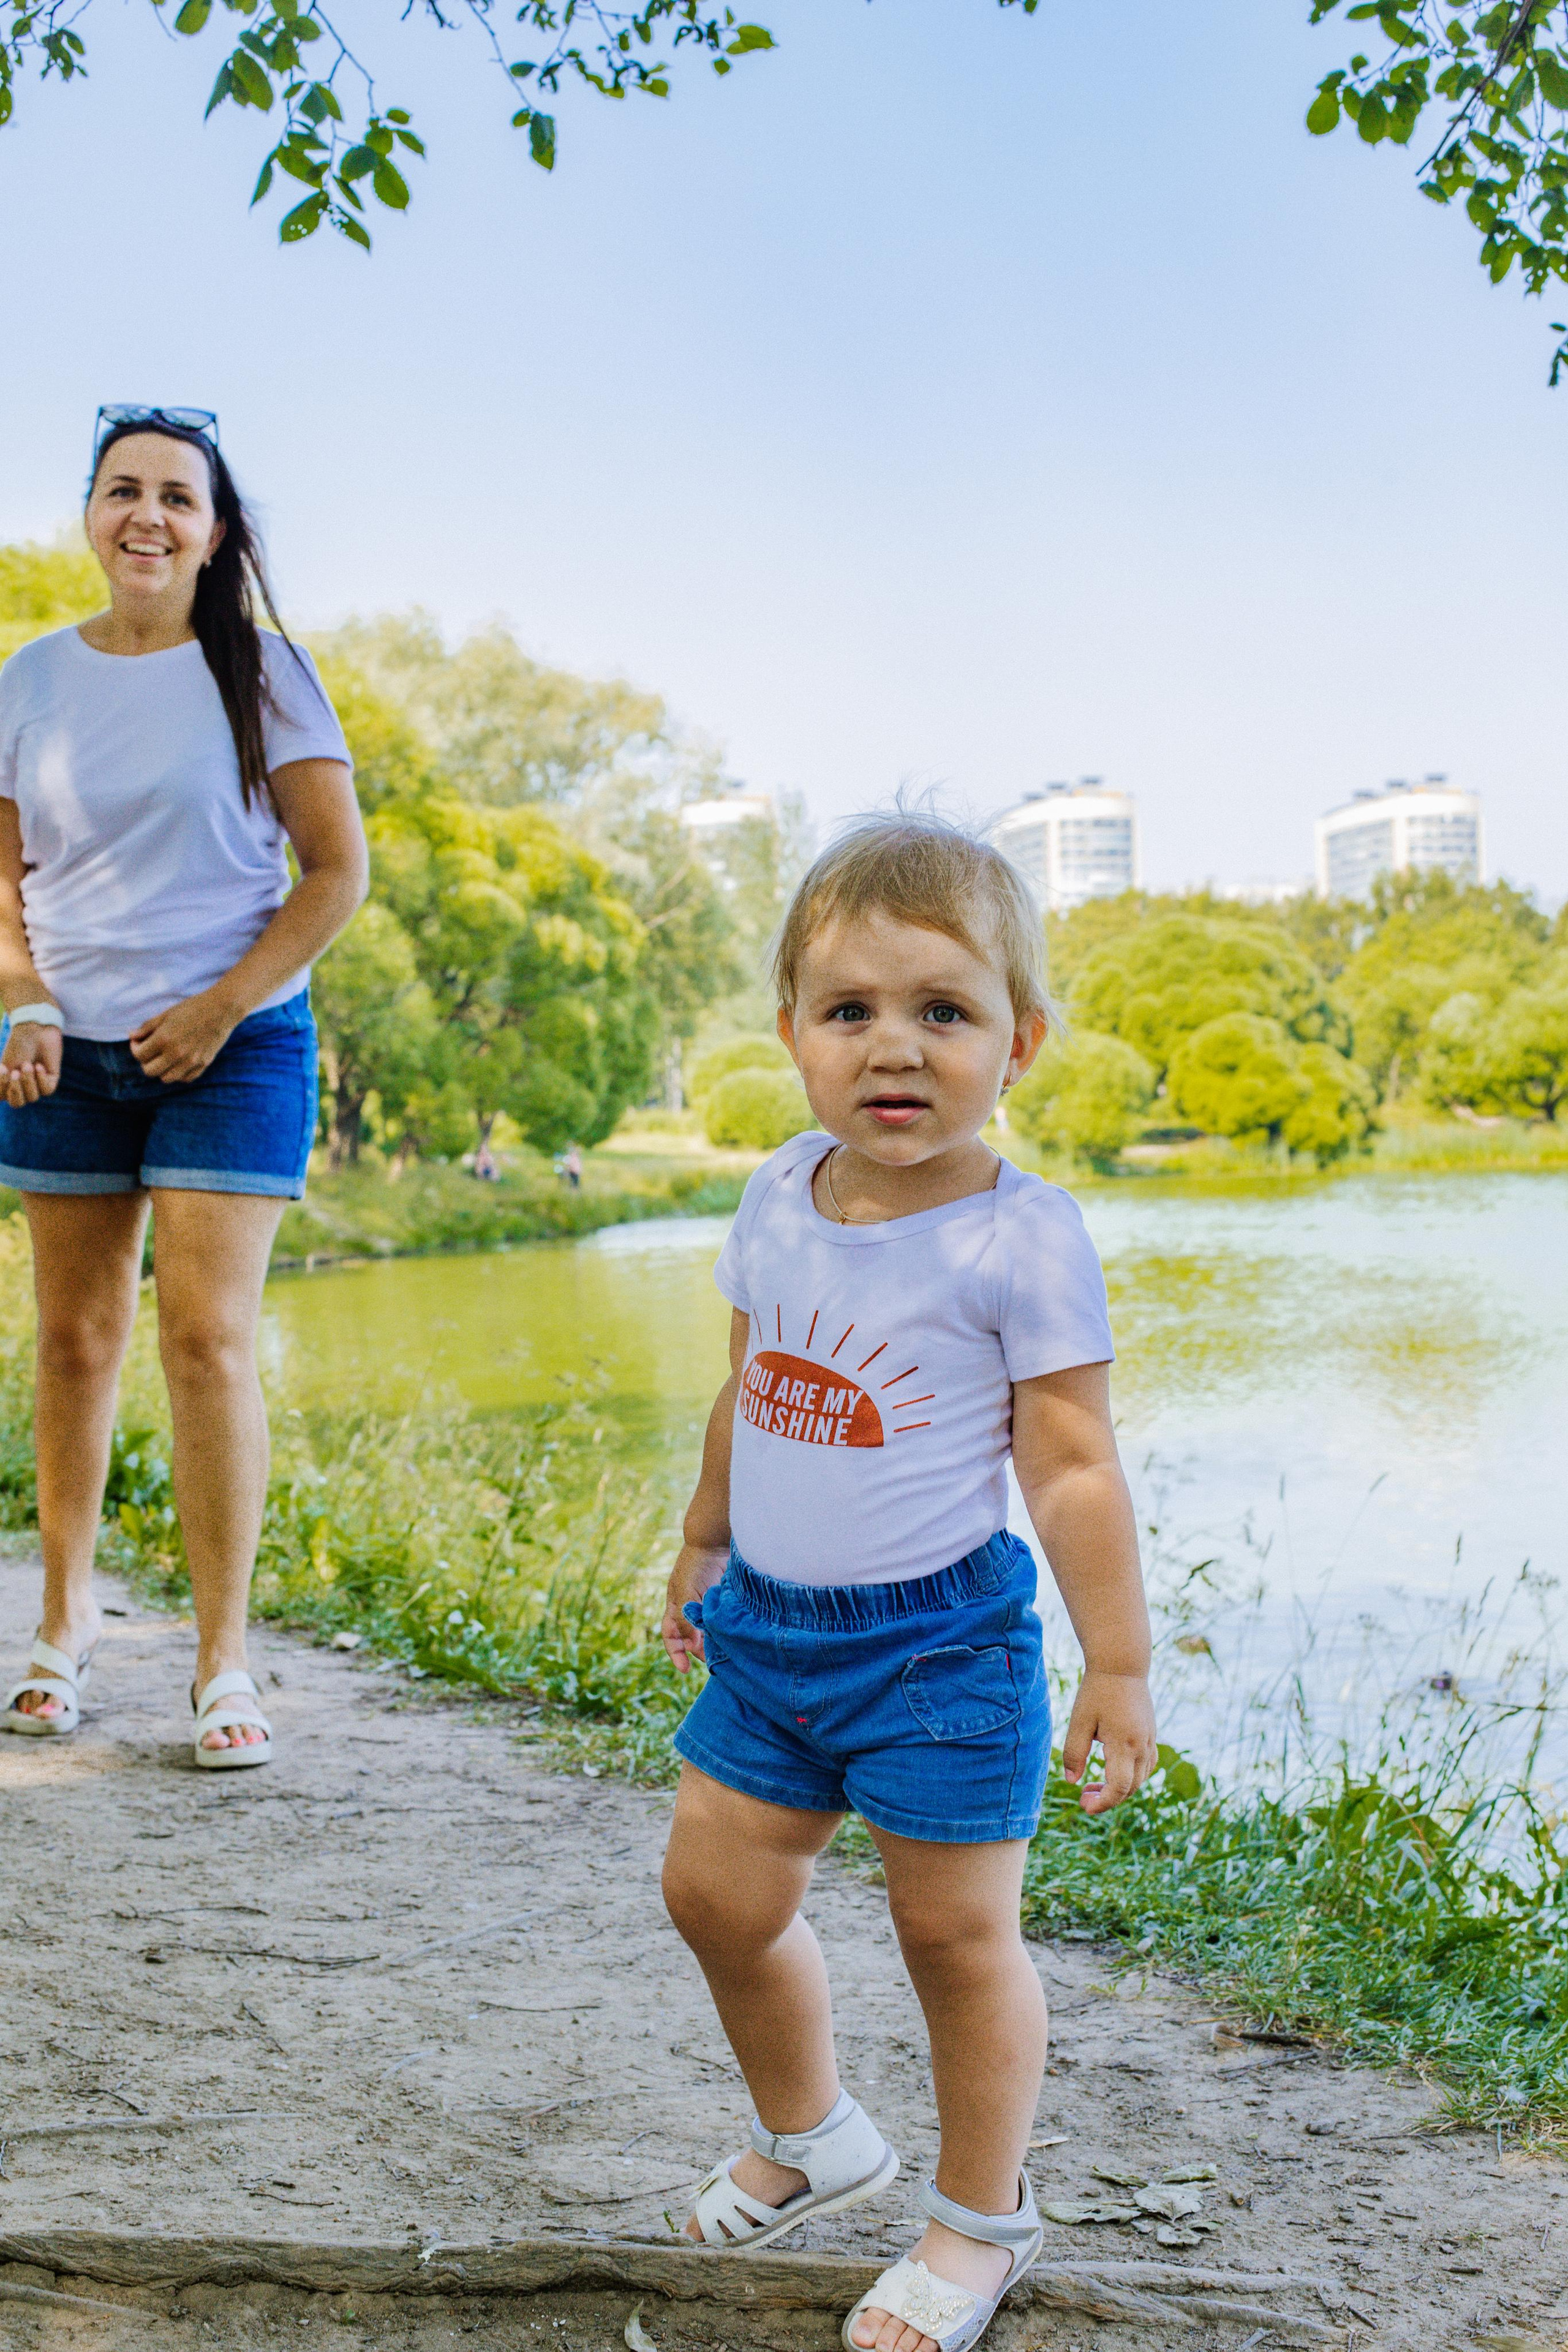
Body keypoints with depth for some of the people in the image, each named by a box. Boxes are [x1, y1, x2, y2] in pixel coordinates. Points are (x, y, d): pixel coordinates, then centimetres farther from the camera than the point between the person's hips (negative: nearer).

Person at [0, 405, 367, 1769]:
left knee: (208, 1339, -8)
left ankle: (225, 1660, 1)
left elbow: (339, 870, -4)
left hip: (231, 1046, -3)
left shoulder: (259, 672, -1)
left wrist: (222, 1007, -11)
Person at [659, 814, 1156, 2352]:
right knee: (716, 1890, 15)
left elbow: (1071, 1469, -13)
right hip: (769, 1625, 6)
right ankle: (808, 2136, 41)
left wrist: (1118, 1665, -11)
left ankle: (982, 2217, 30)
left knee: (953, 1931, 5)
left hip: (939, 1638, -6)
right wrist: (702, 1550, 23)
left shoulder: (1021, 1239, -16)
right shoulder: (778, 1200, 1)